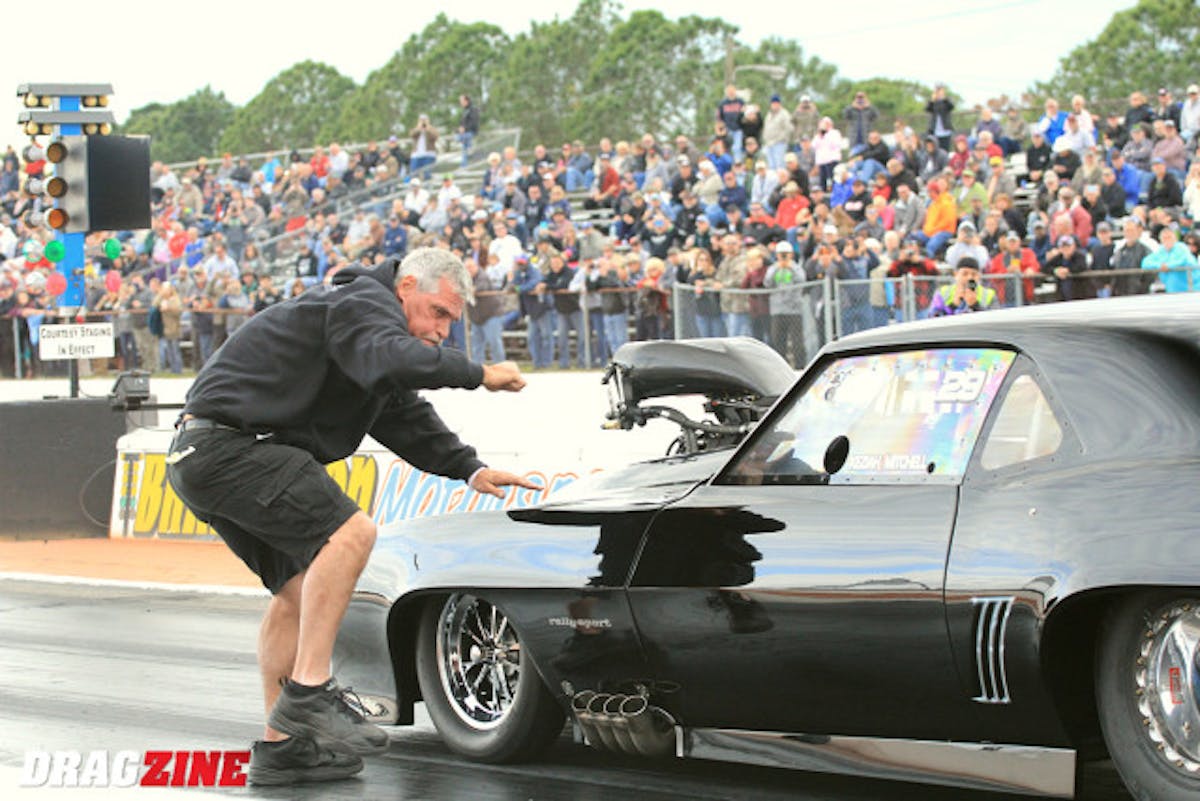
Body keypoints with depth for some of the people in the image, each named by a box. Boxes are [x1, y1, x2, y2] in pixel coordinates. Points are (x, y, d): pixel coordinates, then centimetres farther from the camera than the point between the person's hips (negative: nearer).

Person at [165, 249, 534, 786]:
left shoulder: (368, 313, 24)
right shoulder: (366, 304, -9)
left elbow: (407, 418, 27)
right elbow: (394, 359, -31)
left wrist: (469, 469, 16)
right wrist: (479, 374, -21)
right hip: (229, 444, -11)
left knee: (299, 586, 12)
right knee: (349, 532, -21)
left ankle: (280, 746, 12)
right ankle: (308, 692, -22)